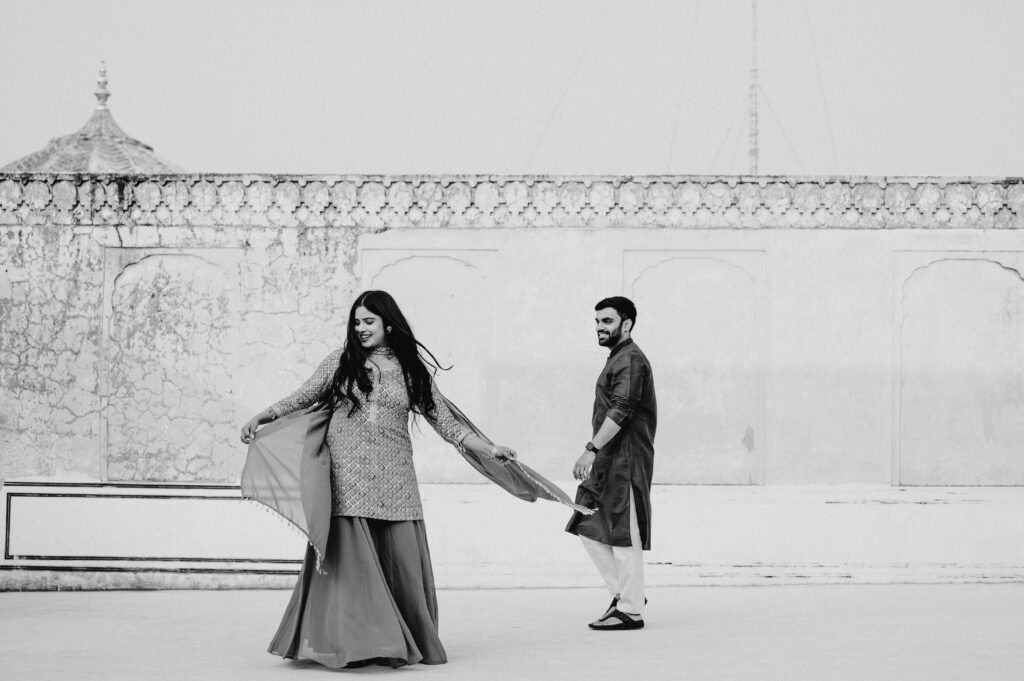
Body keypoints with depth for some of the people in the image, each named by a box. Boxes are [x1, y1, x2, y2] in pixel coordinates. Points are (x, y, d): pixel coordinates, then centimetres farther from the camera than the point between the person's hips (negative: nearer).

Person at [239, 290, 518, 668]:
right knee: (349, 554, -9)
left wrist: (490, 450, 5)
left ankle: (409, 643, 8)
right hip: (348, 472, -1)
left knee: (401, 557, -3)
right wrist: (260, 418, 1)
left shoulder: (412, 370, 10)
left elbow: (445, 421, 11)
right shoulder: (340, 362, 9)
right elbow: (302, 399, 12)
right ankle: (352, 642, -6)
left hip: (394, 477, 1)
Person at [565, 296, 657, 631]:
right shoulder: (617, 359, 20)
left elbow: (620, 411, -23)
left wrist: (591, 449, -28)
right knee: (590, 528, 10)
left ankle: (630, 610, 0)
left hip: (626, 460, -10)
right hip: (608, 460, 10)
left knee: (623, 535, -6)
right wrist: (595, 452, 19)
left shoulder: (630, 360, -12)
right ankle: (624, 594, 17)